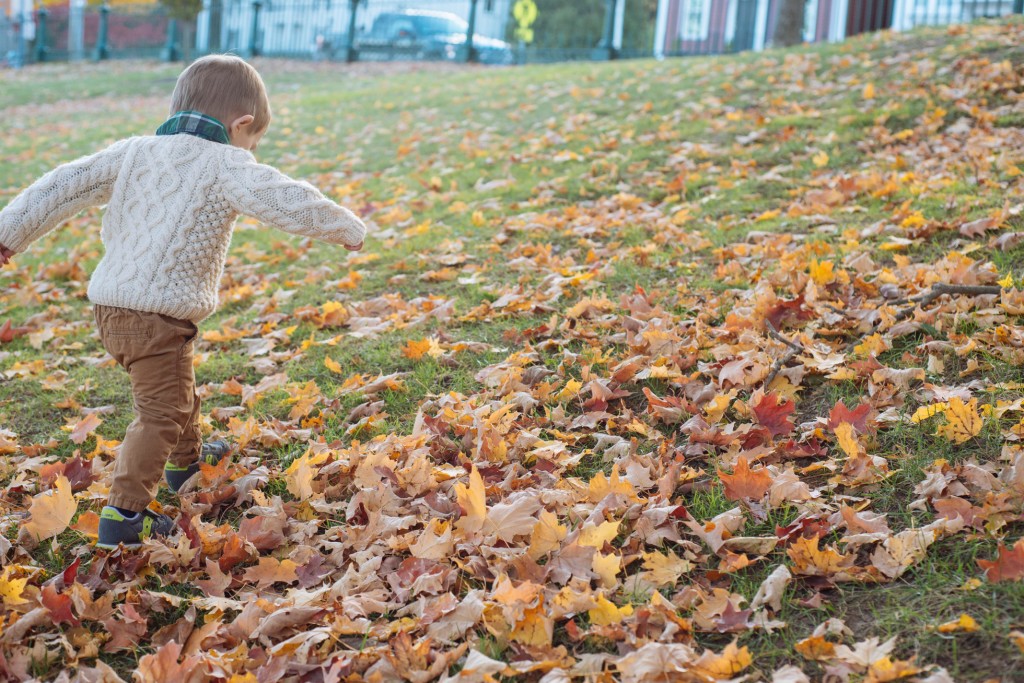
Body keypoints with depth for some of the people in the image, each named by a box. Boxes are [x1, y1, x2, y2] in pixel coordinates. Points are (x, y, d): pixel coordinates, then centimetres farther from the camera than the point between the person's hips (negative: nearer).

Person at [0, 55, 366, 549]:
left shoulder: (134, 151, 11)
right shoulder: (225, 166, -8)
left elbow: (65, 187, 11)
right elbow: (287, 202, -14)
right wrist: (346, 228, 0)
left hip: (110, 303, 8)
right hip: (157, 313, -8)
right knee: (162, 412, -3)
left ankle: (186, 461, 52)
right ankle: (124, 514, -10)